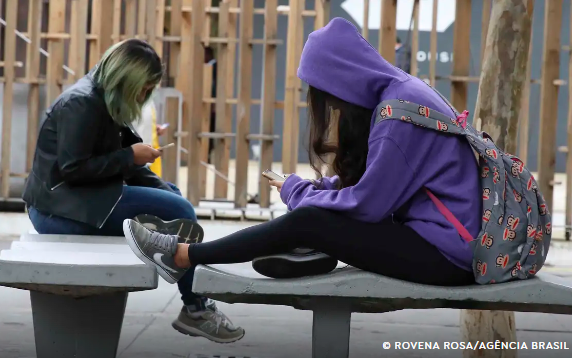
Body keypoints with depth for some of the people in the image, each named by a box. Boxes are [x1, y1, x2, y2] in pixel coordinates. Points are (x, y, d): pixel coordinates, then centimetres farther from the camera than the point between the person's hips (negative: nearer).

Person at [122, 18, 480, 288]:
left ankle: (183, 256, -2)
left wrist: (298, 192, -2)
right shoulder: (397, 93, 13)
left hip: (445, 251, -10)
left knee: (305, 222, -10)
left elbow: (368, 204, -17)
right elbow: (366, 183, 16)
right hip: (440, 235, 10)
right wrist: (310, 188, 2)